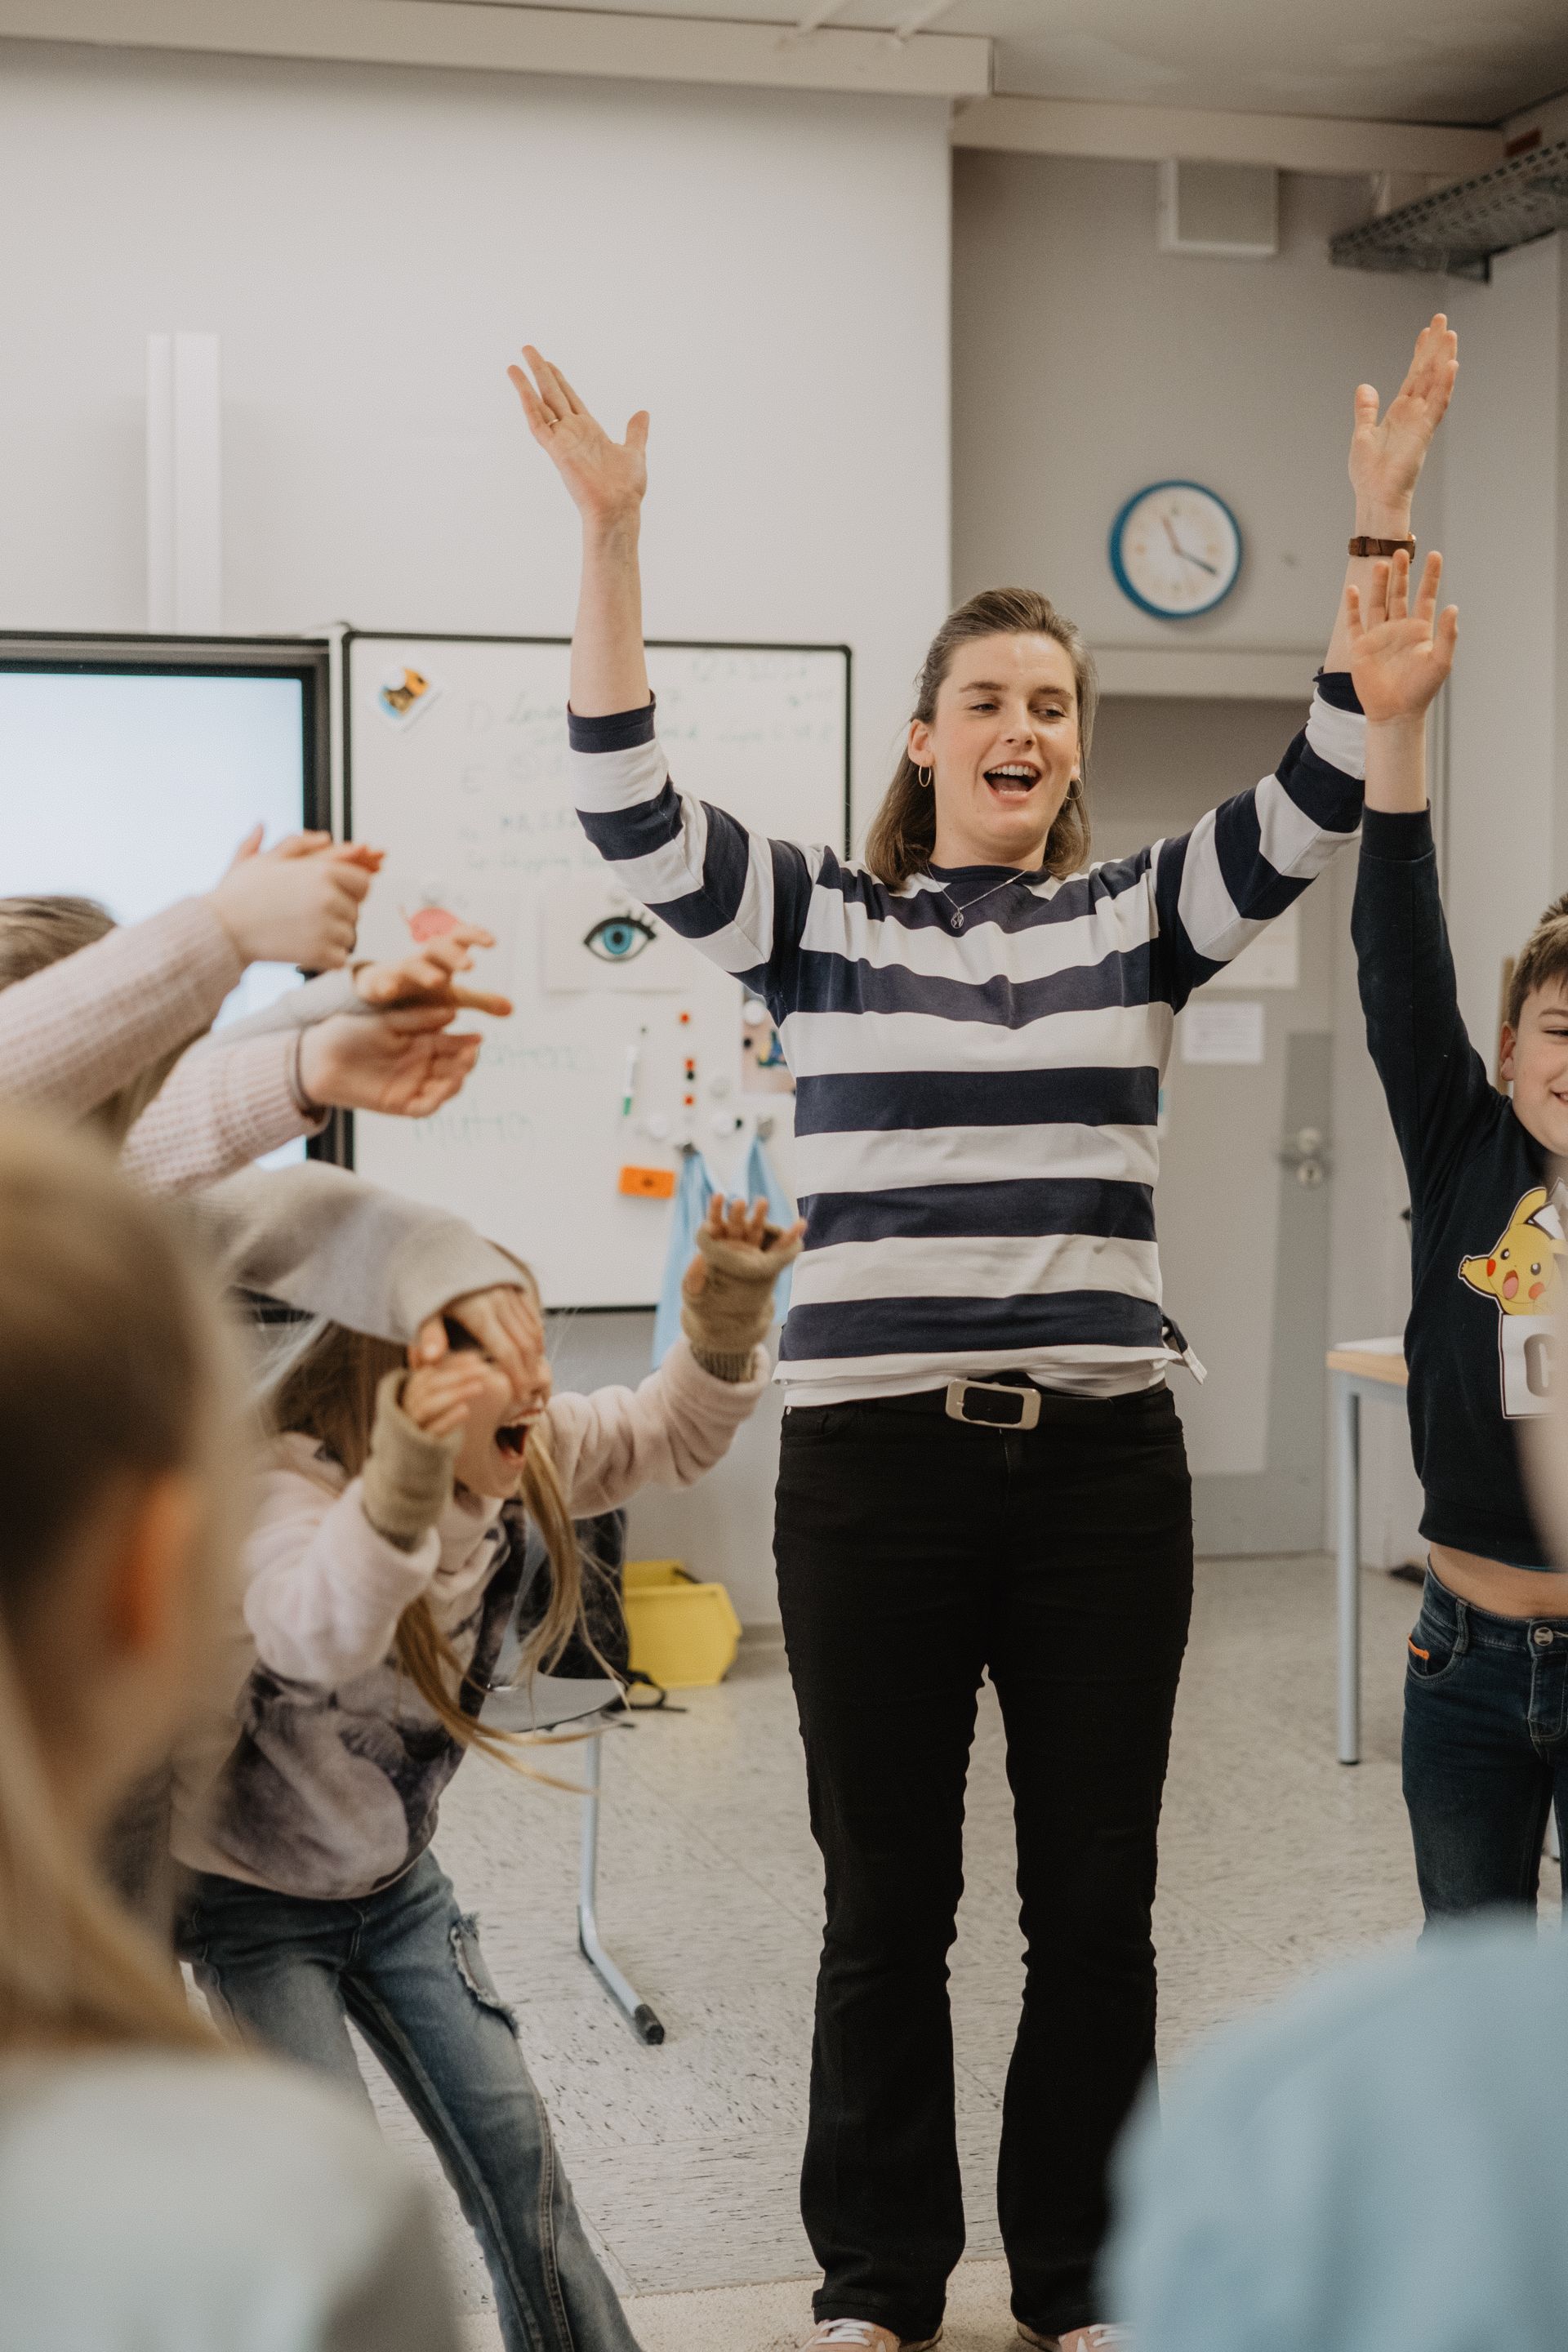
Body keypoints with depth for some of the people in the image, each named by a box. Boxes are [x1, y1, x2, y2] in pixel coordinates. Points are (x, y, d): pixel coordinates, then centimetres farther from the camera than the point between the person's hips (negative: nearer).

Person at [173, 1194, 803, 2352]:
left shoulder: (525, 1458, -12)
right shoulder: (293, 1481, -34)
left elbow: (669, 1434, 4)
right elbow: (315, 1631, -56)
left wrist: (729, 1316, -16)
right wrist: (406, 1476, -74)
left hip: (394, 1876, 6)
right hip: (254, 1891, -6)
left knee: (509, 2142, 7)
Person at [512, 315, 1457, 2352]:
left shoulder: (1140, 921, 7)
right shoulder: (816, 922, 3)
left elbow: (1323, 796, -4)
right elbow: (628, 805, -9)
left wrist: (1380, 522, -14)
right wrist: (609, 535, -20)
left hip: (1101, 1464, 2)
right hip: (873, 1466, -1)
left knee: (1096, 1902, 10)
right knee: (888, 1904, 9)